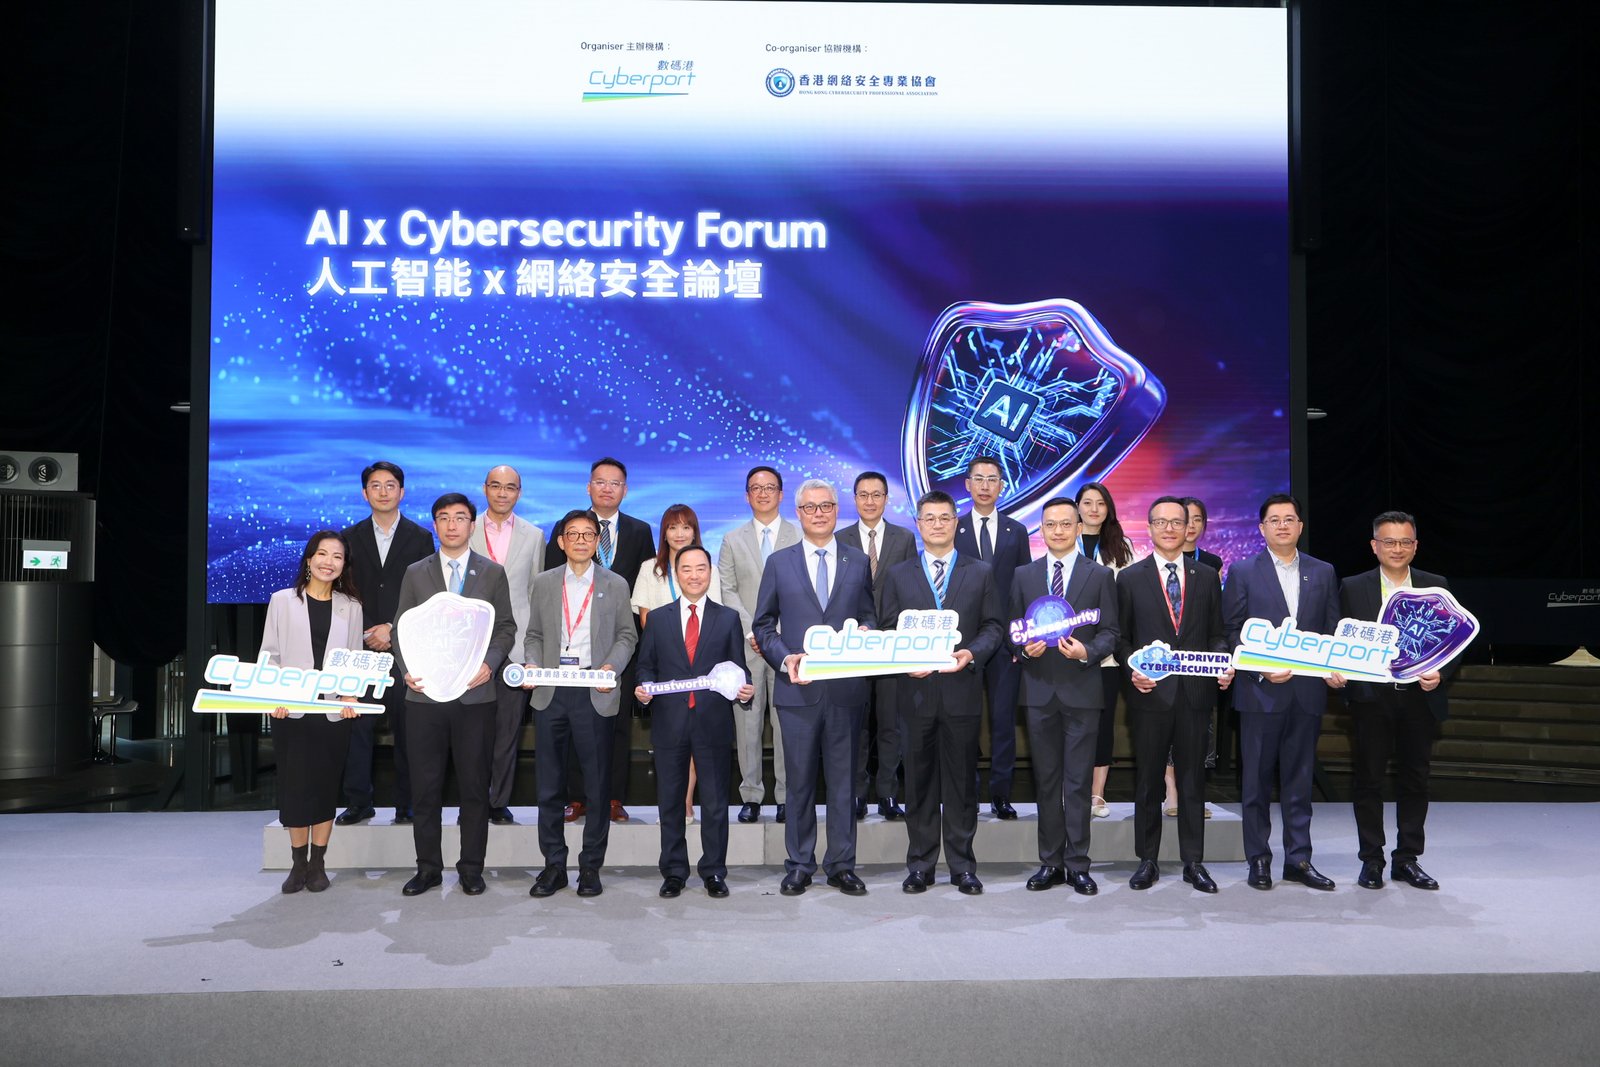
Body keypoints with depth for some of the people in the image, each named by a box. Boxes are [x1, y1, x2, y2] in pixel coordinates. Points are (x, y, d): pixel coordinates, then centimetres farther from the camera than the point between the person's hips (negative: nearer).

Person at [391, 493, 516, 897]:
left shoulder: (493, 572, 6)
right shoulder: (415, 573, 9)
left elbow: (505, 626, 5)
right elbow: (402, 628, 8)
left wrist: (489, 663, -12)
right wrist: (406, 670, -8)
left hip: (474, 694, -1)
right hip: (425, 694, 1)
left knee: (475, 785, 5)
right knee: (424, 787, 5)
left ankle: (471, 868, 16)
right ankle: (428, 867, 17)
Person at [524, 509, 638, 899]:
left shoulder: (615, 585, 6)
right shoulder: (543, 584, 11)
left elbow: (627, 636, 7)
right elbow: (534, 635, 14)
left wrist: (611, 666, -10)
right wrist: (531, 663, -4)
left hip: (595, 694, -2)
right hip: (550, 692, 2)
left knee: (597, 785, 2)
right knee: (550, 785, 6)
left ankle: (590, 866, 13)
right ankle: (553, 865, 16)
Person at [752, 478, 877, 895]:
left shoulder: (858, 563, 10)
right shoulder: (779, 563, 7)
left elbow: (870, 617, 12)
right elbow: (763, 625, 7)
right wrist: (784, 658, -9)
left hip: (846, 688, 1)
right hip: (797, 688, -1)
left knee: (844, 779, 6)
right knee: (800, 780, 5)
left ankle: (841, 865, 16)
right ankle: (799, 865, 16)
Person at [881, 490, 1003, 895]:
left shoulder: (980, 572, 8)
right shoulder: (898, 574, 9)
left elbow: (992, 626, 6)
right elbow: (889, 630, 7)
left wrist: (972, 653, -13)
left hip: (962, 690, 0)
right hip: (916, 690, 0)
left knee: (962, 781, 5)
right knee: (919, 782, 6)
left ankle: (962, 865, 15)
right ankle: (920, 865, 15)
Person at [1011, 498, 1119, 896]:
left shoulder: (1100, 576, 4)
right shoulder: (1023, 575, 10)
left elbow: (1109, 632, 1)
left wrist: (1086, 651, -17)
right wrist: (1025, 647, -10)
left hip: (1082, 689, -2)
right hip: (1039, 689, 2)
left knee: (1079, 782, 1)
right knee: (1046, 780, 8)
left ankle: (1078, 865, 8)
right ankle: (1051, 862, 16)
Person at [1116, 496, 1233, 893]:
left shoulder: (1207, 578, 10)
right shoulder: (1130, 579, 4)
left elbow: (1216, 634, 11)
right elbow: (1121, 637, 5)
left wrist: (1224, 664, -8)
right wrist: (1132, 670, -11)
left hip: (1195, 692, 1)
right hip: (1150, 693, -1)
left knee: (1192, 780, 7)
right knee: (1147, 781, 6)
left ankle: (1194, 863, 16)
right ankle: (1147, 861, 16)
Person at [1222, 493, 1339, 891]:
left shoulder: (1323, 573, 11)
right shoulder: (1243, 572, 2)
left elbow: (1333, 630, 11)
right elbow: (1231, 631, -1)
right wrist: (1261, 670, -12)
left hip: (1308, 691, 3)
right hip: (1260, 691, -2)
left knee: (1300, 779, 9)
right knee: (1257, 780, 3)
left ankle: (1298, 859, 17)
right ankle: (1258, 860, 12)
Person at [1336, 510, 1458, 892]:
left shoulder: (1436, 587, 6)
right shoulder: (1353, 588, 3)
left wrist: (1441, 674, -11)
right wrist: (1338, 672, -14)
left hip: (1420, 698, 1)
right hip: (1371, 698, -1)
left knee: (1415, 780, 9)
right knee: (1368, 780, 4)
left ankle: (1407, 859, 21)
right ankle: (1371, 860, 15)